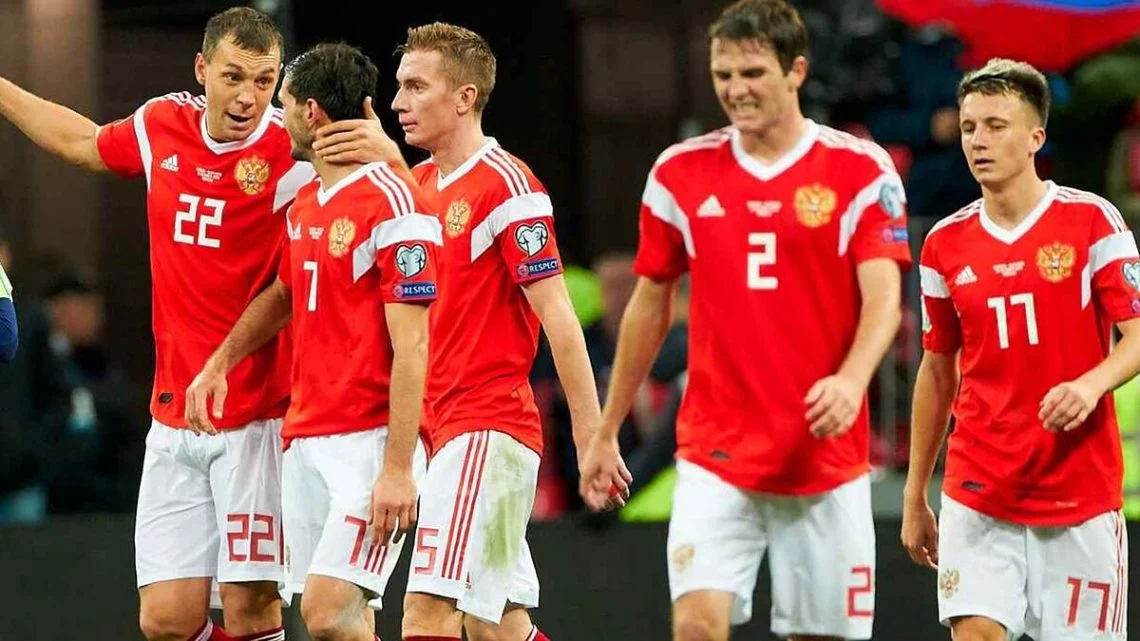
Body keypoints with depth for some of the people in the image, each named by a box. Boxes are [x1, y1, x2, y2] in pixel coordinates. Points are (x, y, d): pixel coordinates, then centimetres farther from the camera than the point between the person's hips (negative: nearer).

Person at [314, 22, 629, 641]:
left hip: (487, 428, -9)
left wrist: (591, 434, -15)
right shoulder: (420, 183, 14)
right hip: (442, 426, 9)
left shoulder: (506, 184, -11)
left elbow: (557, 316, -13)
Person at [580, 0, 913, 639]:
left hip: (825, 457, -1)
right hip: (715, 453, 1)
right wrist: (606, 431, 17)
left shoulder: (861, 171, -2)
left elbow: (883, 299, -11)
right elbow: (649, 307, 14)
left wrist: (851, 380, -31)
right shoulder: (680, 173, 5)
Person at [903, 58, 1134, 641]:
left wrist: (1091, 384, -26)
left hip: (1081, 493, -2)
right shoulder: (945, 244, 7)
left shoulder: (1091, 220, -3)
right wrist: (914, 496, 15)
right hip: (978, 495, 2)